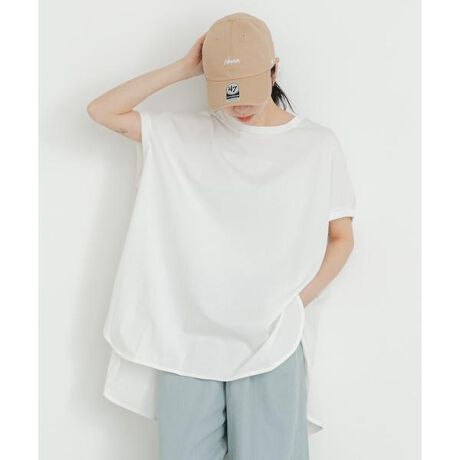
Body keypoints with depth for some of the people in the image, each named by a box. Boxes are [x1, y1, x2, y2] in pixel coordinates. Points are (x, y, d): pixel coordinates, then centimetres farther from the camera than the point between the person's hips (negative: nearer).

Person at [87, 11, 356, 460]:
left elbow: (341, 238, 6)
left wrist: (295, 304, -4)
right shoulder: (183, 133, 5)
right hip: (185, 337, 2)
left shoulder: (318, 145, 1)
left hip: (271, 342, -1)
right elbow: (102, 111, 4)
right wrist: (183, 68, -1)